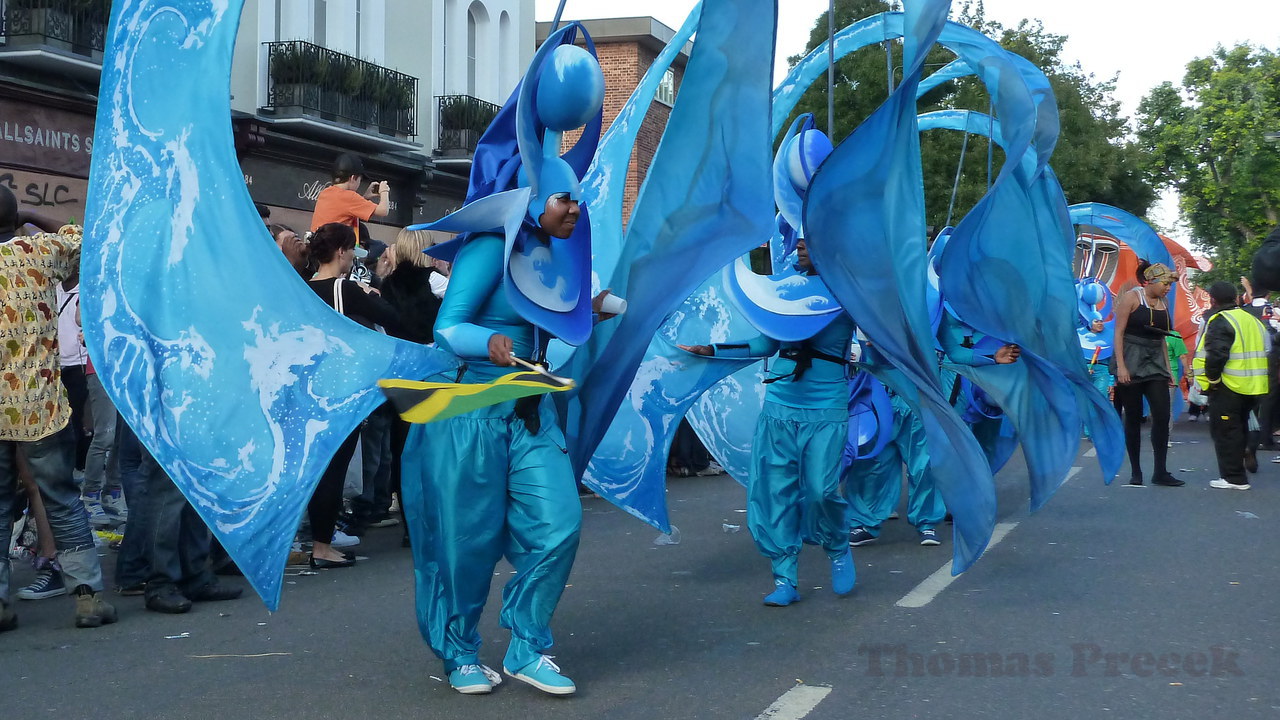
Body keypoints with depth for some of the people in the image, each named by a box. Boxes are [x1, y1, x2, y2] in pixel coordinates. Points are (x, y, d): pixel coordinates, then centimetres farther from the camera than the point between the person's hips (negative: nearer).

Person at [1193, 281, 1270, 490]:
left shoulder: (1220, 321, -12)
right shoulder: (1252, 320, 15)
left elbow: (1216, 355, -24)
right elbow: (1265, 352, 18)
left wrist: (1212, 379, -12)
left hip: (1228, 388, -9)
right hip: (1253, 388, 9)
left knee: (1224, 431, -2)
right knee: (1240, 429, 18)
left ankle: (1234, 478, -2)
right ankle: (1237, 475, 25)